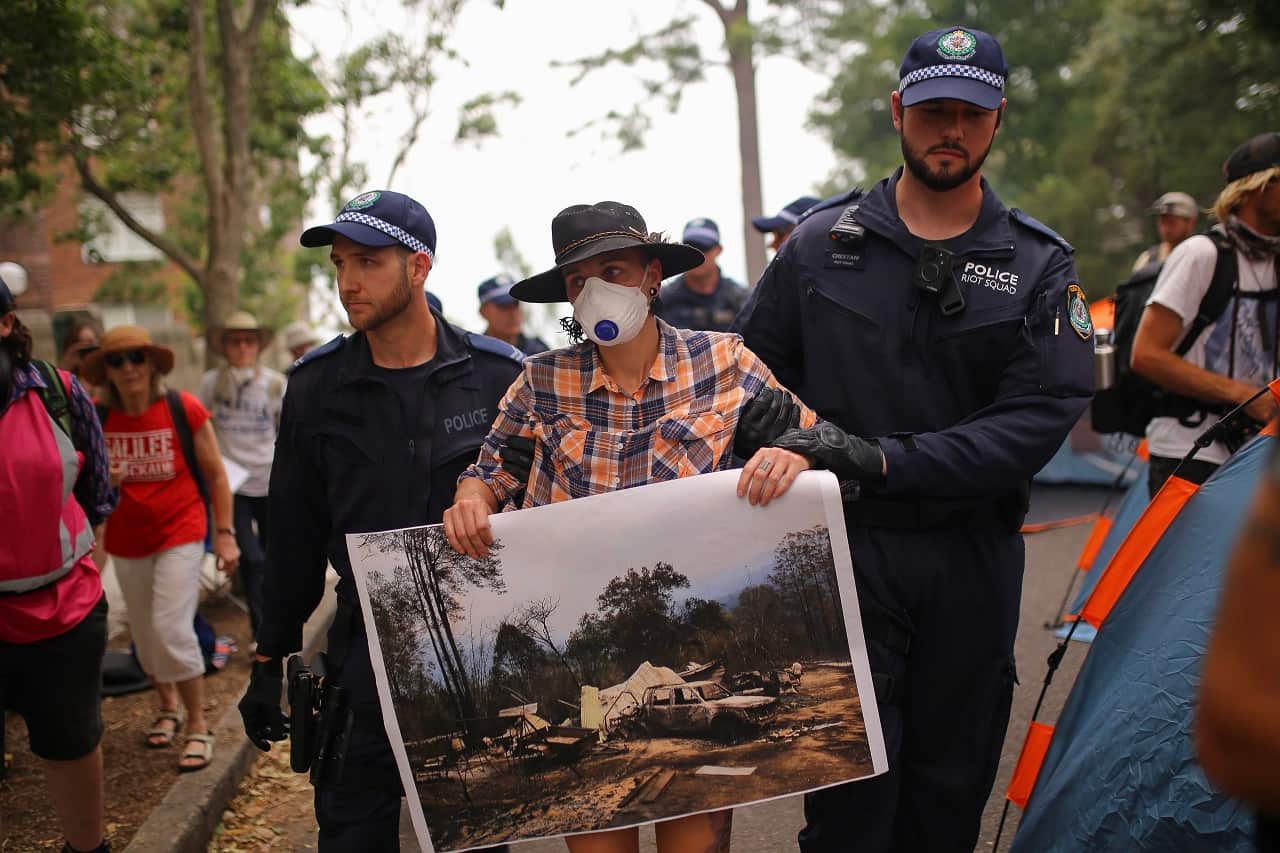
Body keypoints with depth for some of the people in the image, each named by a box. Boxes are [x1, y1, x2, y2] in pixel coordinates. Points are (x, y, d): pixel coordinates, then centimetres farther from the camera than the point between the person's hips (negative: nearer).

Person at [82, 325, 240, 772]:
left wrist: (225, 534, -4)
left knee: (172, 629, -13)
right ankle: (167, 707, 38)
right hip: (127, 540, 4)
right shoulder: (97, 419, -5)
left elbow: (216, 474, -3)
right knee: (145, 633, 14)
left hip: (180, 533, -4)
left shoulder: (184, 410, -12)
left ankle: (198, 725, 4)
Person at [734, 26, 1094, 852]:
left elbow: (1042, 415, -10)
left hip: (974, 561, 2)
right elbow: (755, 374, 12)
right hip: (847, 547, -1)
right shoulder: (823, 243, 2)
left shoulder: (1039, 267, 1)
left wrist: (886, 461, -19)